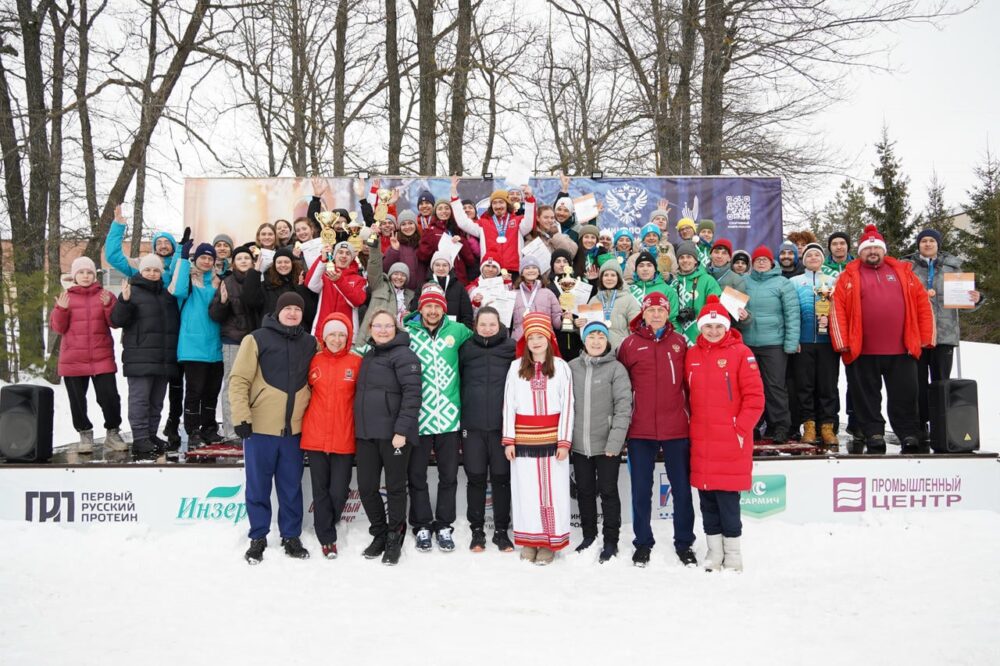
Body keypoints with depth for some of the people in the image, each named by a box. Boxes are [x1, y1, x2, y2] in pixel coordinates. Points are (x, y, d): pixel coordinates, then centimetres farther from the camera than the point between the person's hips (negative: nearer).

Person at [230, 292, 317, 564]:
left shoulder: (310, 343, 8)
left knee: (291, 487, 10)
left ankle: (291, 536, 22)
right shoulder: (257, 339, -4)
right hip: (260, 427, -3)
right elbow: (239, 380, -7)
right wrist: (241, 416, -14)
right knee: (258, 486, 6)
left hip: (294, 428, 3)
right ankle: (258, 537, 19)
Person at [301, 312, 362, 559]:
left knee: (338, 492, 1)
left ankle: (326, 527, 29)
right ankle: (326, 538, 23)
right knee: (321, 490, 8)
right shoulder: (314, 361, 4)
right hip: (315, 437, 2)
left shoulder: (356, 362, -2)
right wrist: (301, 420, 7)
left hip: (344, 439, -2)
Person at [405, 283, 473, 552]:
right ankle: (422, 526, 23)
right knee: (417, 475, 9)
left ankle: (444, 525, 24)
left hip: (449, 416, 1)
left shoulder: (457, 331, 3)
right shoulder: (407, 332, -1)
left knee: (449, 475, 10)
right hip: (417, 417, -1)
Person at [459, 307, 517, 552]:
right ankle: (477, 530, 18)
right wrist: (457, 420, 7)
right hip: (472, 425, 1)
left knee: (501, 478, 6)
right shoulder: (466, 349, 6)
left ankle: (501, 530, 18)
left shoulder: (511, 348, 0)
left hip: (502, 425, -1)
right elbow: (456, 381, 12)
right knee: (475, 478, 7)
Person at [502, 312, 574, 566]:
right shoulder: (516, 367, 3)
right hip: (523, 439, 1)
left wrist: (564, 441, -4)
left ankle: (549, 542, 11)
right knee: (526, 490, 5)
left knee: (552, 489, 1)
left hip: (552, 439, -1)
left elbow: (567, 406, 0)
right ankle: (529, 540, 16)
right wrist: (509, 440, 1)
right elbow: (509, 405, 5)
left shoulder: (561, 367, 0)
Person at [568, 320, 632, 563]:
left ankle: (611, 541, 17)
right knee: (585, 492, 13)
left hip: (607, 445, -3)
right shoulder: (573, 367, 5)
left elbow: (623, 407, -9)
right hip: (579, 444, 4)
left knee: (608, 491, 5)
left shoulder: (616, 368, -5)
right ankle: (589, 537, 28)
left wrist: (615, 440, -15)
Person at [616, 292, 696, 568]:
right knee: (641, 490, 8)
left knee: (682, 488, 9)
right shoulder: (630, 344, 1)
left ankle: (684, 543, 22)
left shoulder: (679, 342, 4)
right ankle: (642, 542, 21)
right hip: (640, 430, 0)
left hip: (676, 429, 1)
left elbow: (689, 382, 9)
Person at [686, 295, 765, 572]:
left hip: (731, 442, -4)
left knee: (727, 497, -1)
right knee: (706, 497, 9)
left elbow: (755, 396, -7)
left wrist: (740, 429, -11)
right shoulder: (692, 355, 9)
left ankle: (732, 552, 14)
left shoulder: (740, 353, -5)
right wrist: (694, 423, 9)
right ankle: (714, 550, 21)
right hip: (700, 440, 4)